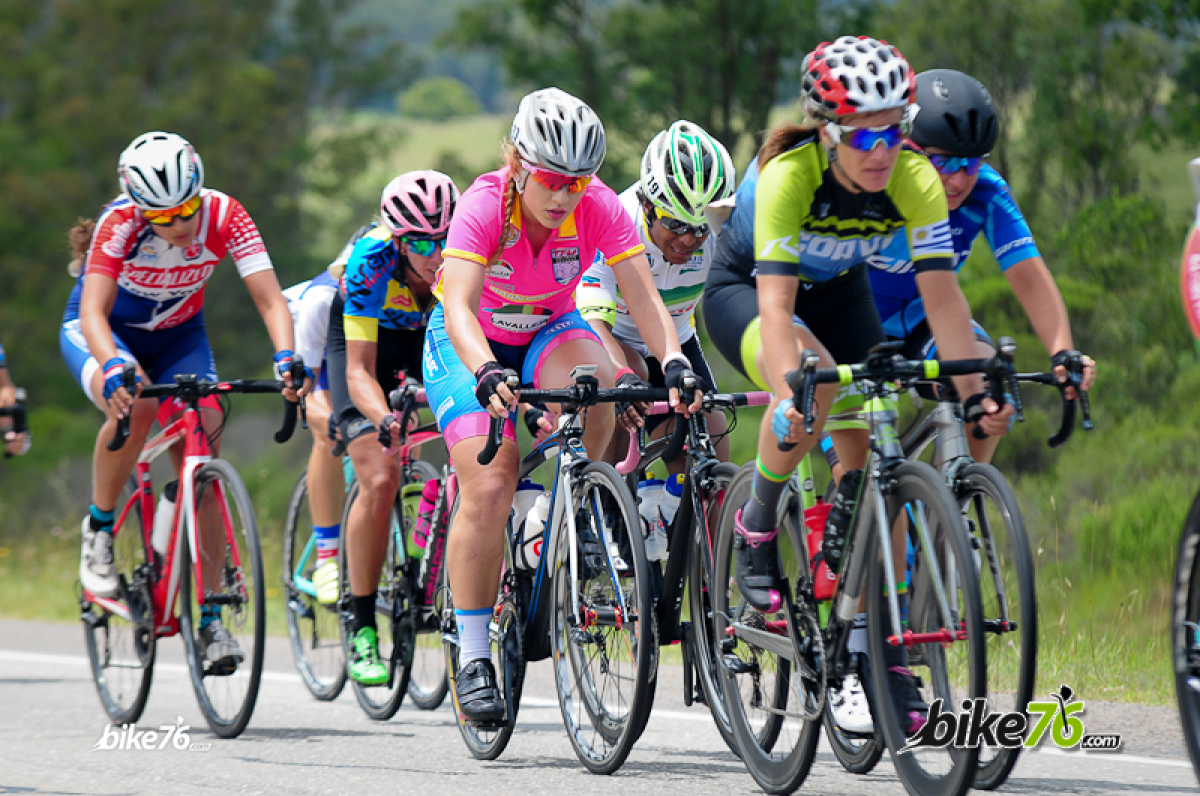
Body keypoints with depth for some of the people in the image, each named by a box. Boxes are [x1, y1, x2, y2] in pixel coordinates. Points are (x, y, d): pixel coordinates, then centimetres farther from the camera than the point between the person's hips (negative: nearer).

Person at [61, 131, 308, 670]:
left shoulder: (224, 216, -26)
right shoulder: (121, 222, -32)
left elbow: (270, 299, -28)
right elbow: (93, 310, -40)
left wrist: (286, 358, -48)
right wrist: (114, 367, -59)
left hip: (178, 336, 3)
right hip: (102, 332, -3)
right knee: (134, 403, -36)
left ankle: (210, 620, -8)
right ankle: (98, 530, -13)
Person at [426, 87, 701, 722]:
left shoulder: (598, 208, -24)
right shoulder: (484, 205, -31)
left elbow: (642, 295, -31)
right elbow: (459, 306, -42)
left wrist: (673, 361, -50)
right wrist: (487, 374, -60)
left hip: (549, 334, 2)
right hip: (471, 345, -2)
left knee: (590, 383, -34)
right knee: (487, 488, -19)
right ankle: (473, 657, -7)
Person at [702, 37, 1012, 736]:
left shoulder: (913, 179, -25)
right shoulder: (787, 173, -35)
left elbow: (941, 291, -26)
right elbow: (776, 299, -42)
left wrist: (975, 389, -35)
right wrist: (793, 388, -56)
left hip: (839, 293, 4)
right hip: (743, 290, -4)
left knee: (867, 456, -8)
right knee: (814, 386, -36)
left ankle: (875, 650, -2)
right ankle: (758, 524, -11)